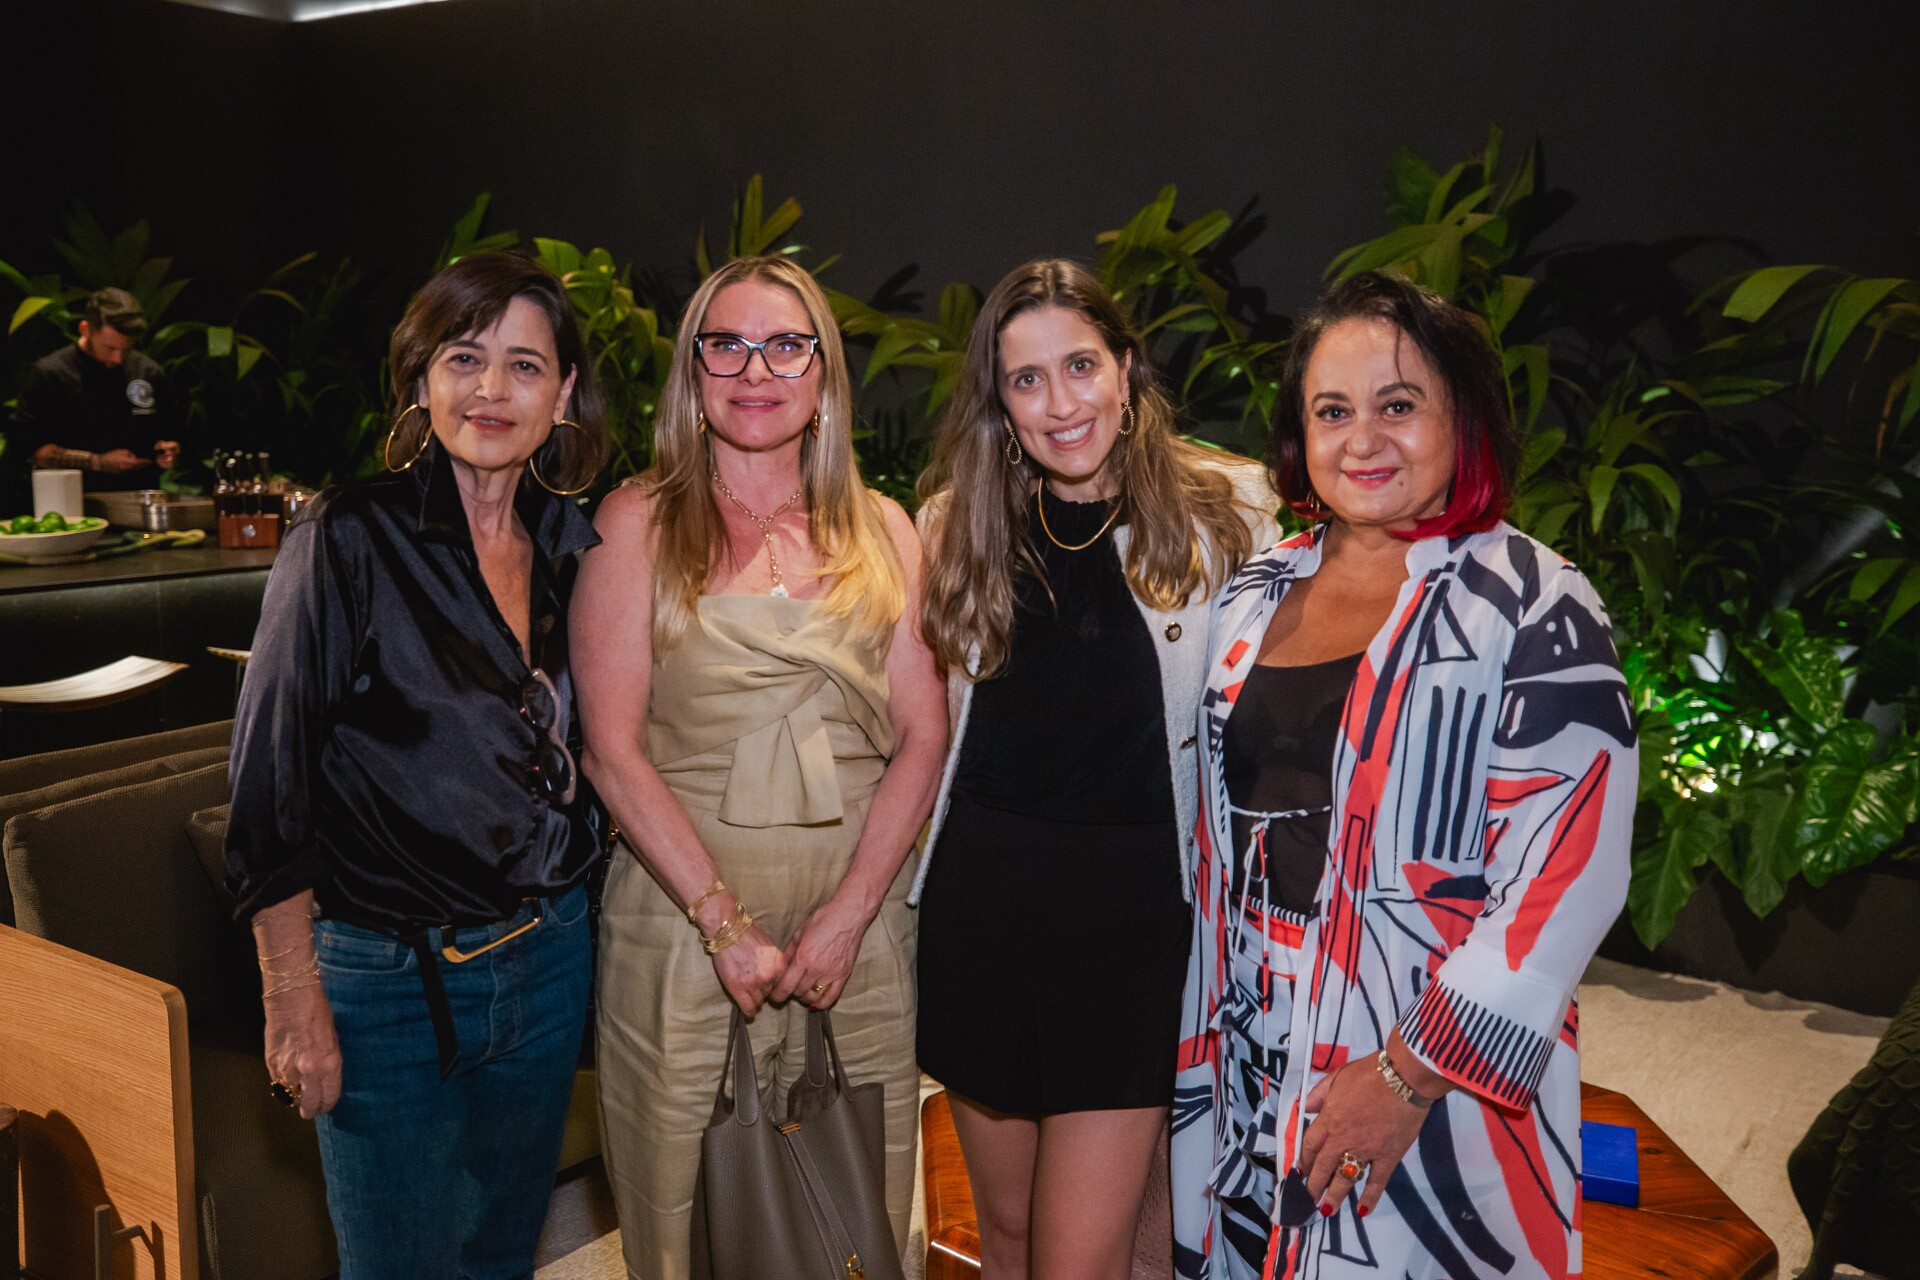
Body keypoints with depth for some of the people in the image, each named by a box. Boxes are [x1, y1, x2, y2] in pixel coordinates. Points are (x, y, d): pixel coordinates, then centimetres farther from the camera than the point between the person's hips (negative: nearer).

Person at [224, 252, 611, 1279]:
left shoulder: (569, 545, 3)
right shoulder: (352, 538, -13)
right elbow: (269, 778, -12)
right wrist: (294, 999, -13)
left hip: (548, 955, 5)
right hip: (391, 979, -5)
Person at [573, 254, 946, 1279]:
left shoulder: (881, 527, 8)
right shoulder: (639, 522, 0)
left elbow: (922, 734, 4)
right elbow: (612, 748, -5)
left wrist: (847, 912, -8)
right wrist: (726, 923, -12)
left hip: (860, 917, 3)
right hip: (685, 916, -2)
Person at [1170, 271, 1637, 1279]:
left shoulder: (1532, 610, -10)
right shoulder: (1254, 598, 7)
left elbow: (1566, 880, -17)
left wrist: (1411, 1076, -18)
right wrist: (1204, 1042, 11)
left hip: (1441, 1088, -5)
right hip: (1251, 1071, 5)